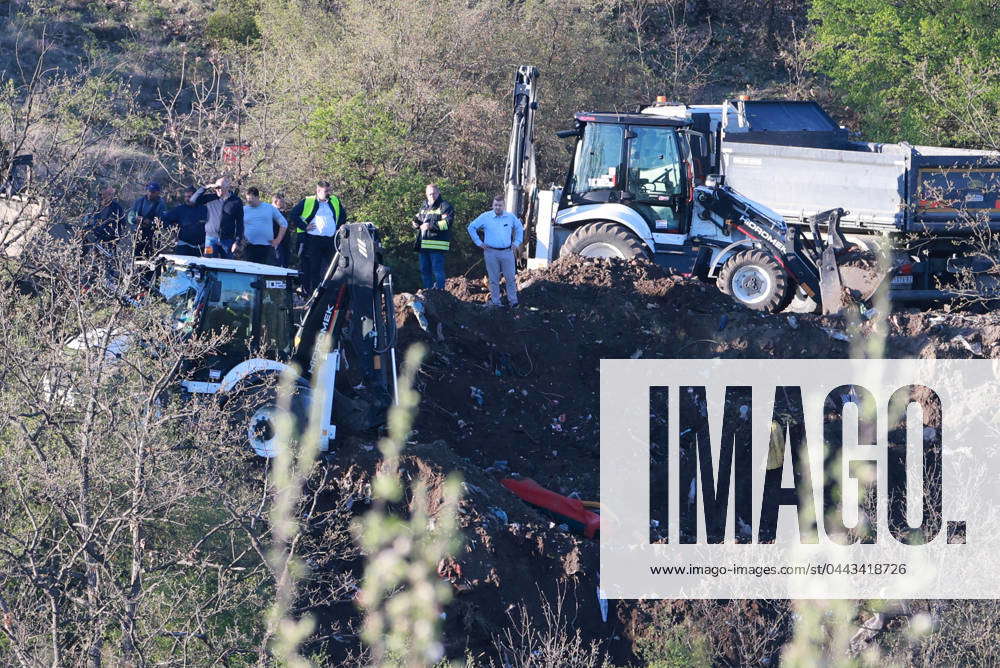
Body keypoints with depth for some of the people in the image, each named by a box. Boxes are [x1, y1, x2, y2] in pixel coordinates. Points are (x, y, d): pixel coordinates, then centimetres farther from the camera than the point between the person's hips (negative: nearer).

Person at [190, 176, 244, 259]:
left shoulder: (236, 201, 2)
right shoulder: (211, 198, 6)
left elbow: (239, 223, 3)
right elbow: (193, 200, 1)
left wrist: (237, 241, -5)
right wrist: (206, 187, -6)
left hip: (228, 239, -1)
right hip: (211, 238, 1)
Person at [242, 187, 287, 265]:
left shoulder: (270, 208, 9)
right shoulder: (244, 210, 10)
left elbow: (283, 224, 15)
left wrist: (278, 240, 6)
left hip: (267, 247, 0)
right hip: (249, 247, 1)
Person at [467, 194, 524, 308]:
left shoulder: (511, 217, 6)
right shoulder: (485, 217, 1)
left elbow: (519, 228, 23)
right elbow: (471, 227, 9)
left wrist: (516, 243, 14)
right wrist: (479, 242, 5)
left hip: (507, 252, 1)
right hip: (491, 253, -1)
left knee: (510, 278, -1)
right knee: (494, 279, 4)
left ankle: (513, 300, 7)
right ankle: (495, 301, 10)